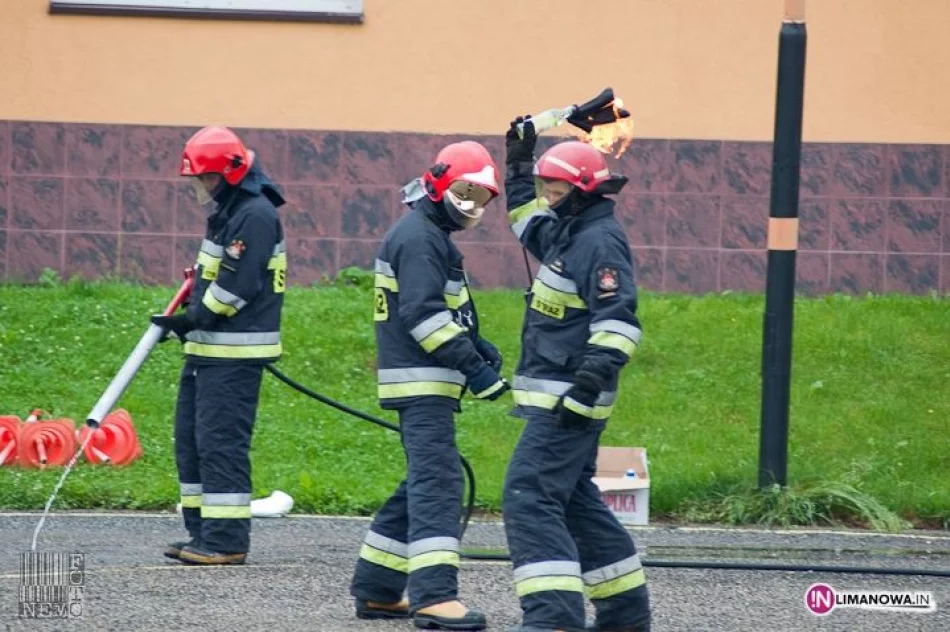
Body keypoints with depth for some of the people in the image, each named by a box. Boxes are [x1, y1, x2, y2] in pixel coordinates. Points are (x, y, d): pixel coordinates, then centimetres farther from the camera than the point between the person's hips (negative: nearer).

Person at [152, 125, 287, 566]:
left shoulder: (255, 215, -15)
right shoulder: (226, 211, 17)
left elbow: (238, 286, -21)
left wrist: (194, 319, -15)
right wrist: (187, 320, 13)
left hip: (235, 354, -11)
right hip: (207, 348, 11)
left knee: (220, 441, -12)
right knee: (190, 437, 12)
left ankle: (226, 540, -11)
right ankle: (204, 531, 17)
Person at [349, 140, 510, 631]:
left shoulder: (433, 236, 20)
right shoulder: (418, 237, -13)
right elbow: (424, 314, -22)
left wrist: (478, 345, 10)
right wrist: (472, 366, -23)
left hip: (430, 382, 11)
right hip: (421, 382, -11)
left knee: (424, 482, 15)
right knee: (438, 480, -17)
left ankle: (376, 589, 20)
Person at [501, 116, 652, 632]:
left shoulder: (599, 242, -15)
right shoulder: (568, 233, 15)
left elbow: (618, 323, -23)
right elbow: (530, 223, 39)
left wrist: (589, 381, -30)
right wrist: (519, 165, 33)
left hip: (569, 401, -11)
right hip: (558, 400, 11)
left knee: (528, 497, -17)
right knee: (574, 501, 18)